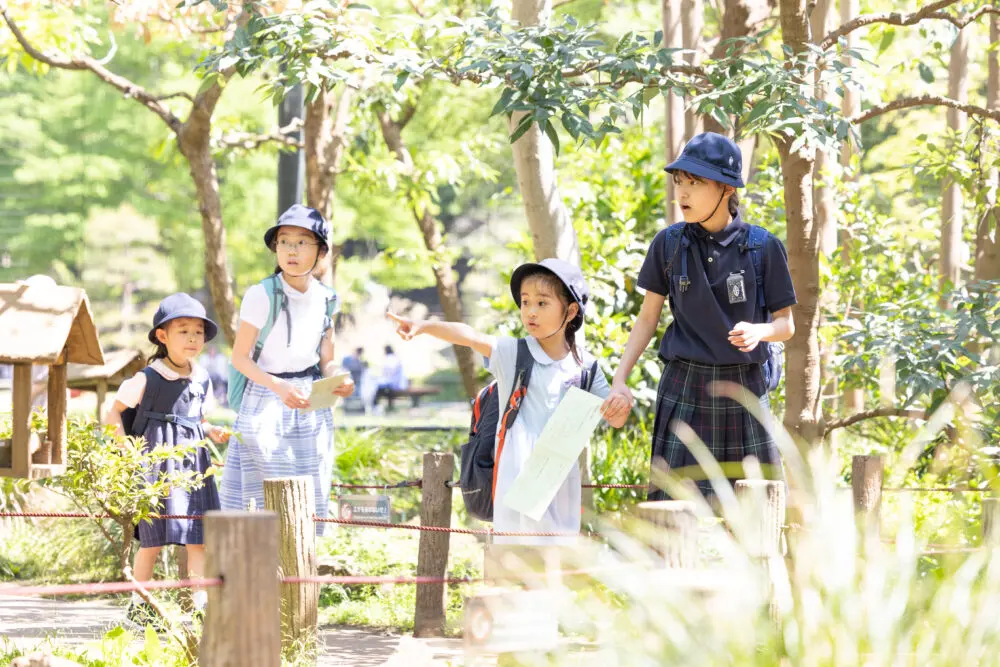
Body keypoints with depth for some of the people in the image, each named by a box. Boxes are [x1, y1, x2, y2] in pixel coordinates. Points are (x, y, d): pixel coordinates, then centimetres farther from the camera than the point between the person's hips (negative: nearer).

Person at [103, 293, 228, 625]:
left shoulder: (203, 381, 9)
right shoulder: (148, 379, -7)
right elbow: (113, 413, -1)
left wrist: (213, 432, 2)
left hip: (194, 464, 5)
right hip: (158, 464, -5)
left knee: (199, 538, -3)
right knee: (154, 539, -1)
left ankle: (202, 605, -4)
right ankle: (138, 604, 14)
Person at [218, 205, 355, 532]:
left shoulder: (325, 299, 4)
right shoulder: (262, 295, -12)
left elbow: (326, 361, 12)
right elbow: (240, 357, -10)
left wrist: (339, 381, -11)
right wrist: (279, 386, -24)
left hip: (311, 411, 5)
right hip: (266, 406, -5)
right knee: (264, 501, -9)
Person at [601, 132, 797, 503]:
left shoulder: (763, 247, -3)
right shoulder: (669, 244, 1)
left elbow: (786, 324, 3)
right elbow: (648, 318, 10)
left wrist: (759, 331, -20)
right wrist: (619, 381, 0)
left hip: (743, 389, -1)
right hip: (685, 389, 1)